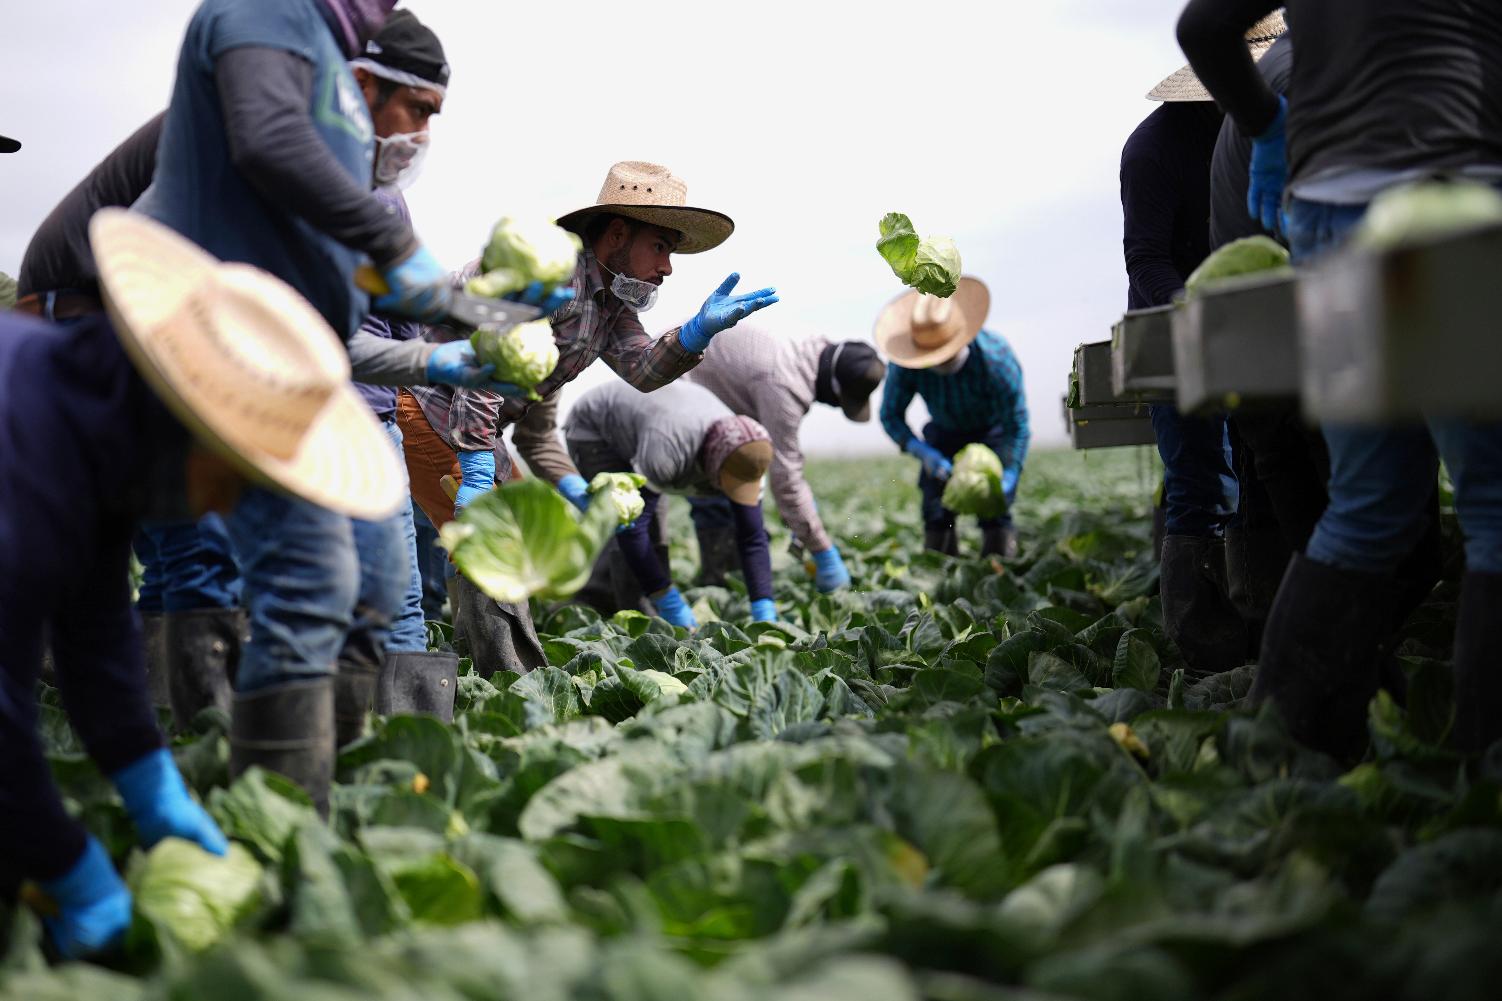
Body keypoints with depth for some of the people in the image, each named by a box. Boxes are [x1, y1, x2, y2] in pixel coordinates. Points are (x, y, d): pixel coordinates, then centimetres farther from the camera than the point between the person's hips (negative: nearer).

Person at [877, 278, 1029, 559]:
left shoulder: (996, 359, -36)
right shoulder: (905, 366, -28)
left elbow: (1017, 427, -27)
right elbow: (891, 415, -15)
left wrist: (1006, 481, -36)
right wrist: (922, 452, -31)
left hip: (993, 430, -3)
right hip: (945, 430, 3)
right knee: (936, 508, -7)